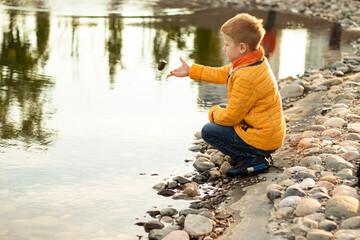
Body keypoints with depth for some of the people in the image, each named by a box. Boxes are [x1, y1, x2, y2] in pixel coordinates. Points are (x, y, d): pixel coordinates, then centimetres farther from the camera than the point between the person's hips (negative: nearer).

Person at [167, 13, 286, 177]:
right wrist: (191, 71, 18)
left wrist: (214, 113, 2)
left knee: (208, 131, -4)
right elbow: (222, 74, 16)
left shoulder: (246, 78, -29)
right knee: (220, 110, 23)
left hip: (262, 140, -10)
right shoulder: (256, 60, 2)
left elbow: (230, 117, -20)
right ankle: (259, 153, 13)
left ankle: (252, 160, -6)